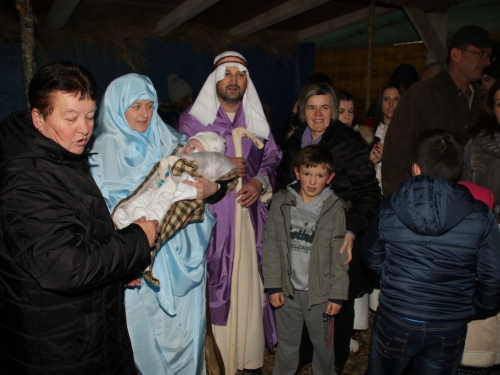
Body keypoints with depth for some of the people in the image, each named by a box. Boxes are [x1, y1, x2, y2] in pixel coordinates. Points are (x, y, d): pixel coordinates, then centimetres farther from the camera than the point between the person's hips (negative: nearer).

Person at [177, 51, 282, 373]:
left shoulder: (257, 121, 14)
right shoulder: (192, 119, 2)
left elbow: (273, 158, 16)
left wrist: (260, 181, -4)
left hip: (250, 217, 3)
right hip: (210, 217, -3)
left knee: (250, 287, 7)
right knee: (214, 291, -3)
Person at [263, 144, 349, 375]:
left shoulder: (334, 208, -8)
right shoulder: (281, 202, -5)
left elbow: (340, 256, -4)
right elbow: (270, 246, -2)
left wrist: (337, 294, -4)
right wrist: (273, 286, -4)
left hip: (320, 292, -1)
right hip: (288, 289, 1)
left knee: (323, 345, 17)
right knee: (287, 345, 19)